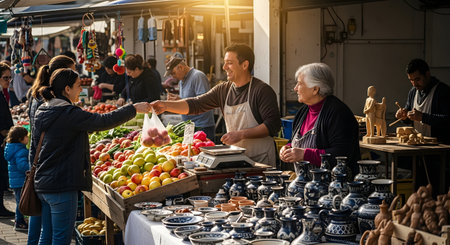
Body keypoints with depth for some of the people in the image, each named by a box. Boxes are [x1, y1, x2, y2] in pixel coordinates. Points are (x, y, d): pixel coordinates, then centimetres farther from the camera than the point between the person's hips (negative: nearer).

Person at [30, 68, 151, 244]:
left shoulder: (41, 112, 11)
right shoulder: (68, 113, -16)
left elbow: (34, 150, 17)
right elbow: (104, 121, -18)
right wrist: (134, 109, -8)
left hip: (42, 184, 9)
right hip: (62, 185, -9)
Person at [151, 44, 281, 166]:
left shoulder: (262, 90, -9)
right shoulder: (223, 90, 9)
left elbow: (273, 125, -15)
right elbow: (195, 104, 3)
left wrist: (241, 134, -20)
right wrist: (166, 105, -11)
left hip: (260, 159, -5)